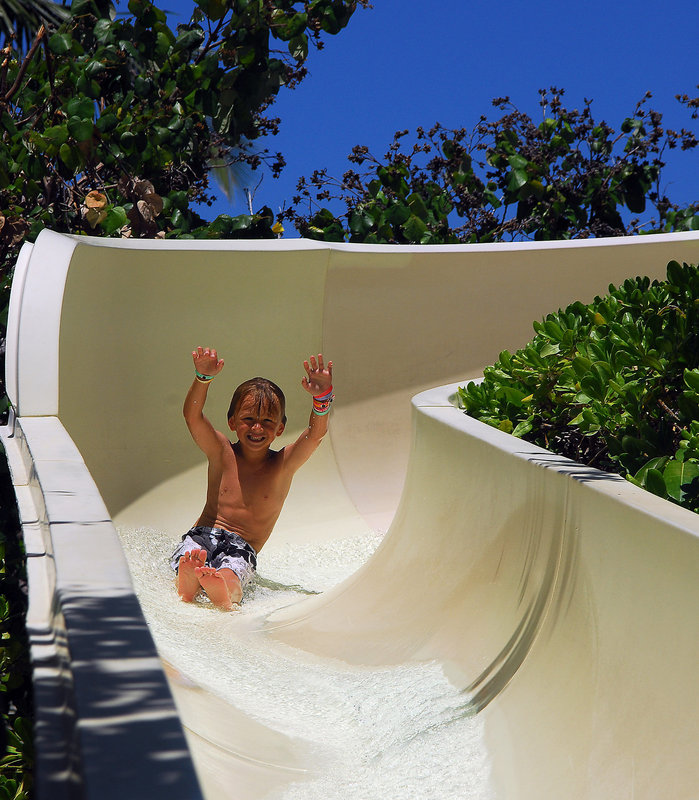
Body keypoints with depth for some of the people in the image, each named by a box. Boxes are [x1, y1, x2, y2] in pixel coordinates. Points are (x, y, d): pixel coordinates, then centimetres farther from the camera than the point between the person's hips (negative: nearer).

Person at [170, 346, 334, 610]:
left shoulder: (283, 464, 5)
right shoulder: (222, 453, 7)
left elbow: (316, 433, -11)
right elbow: (192, 415, -8)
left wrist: (321, 399, -31)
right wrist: (203, 378, -25)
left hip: (242, 548, -1)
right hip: (203, 534, 2)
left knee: (229, 573, -38)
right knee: (190, 556, -36)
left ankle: (224, 593, -71)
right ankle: (187, 586, -68)